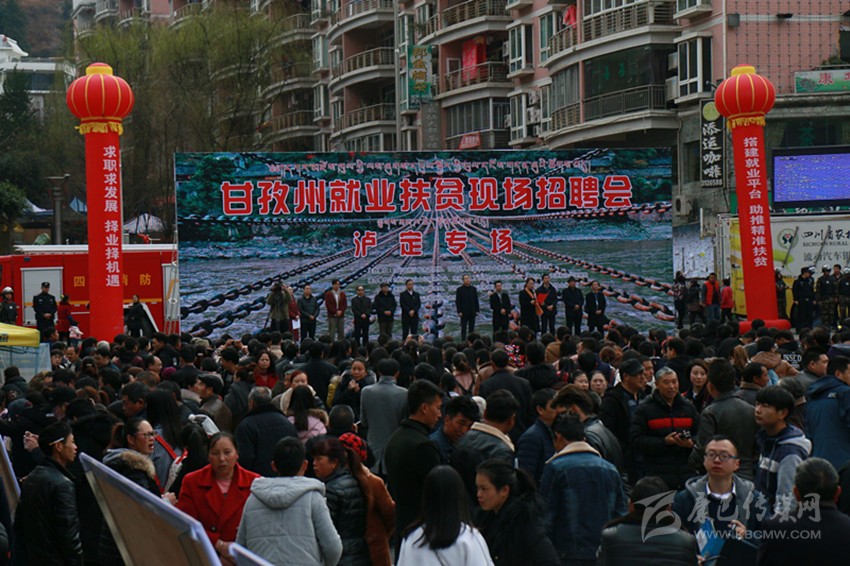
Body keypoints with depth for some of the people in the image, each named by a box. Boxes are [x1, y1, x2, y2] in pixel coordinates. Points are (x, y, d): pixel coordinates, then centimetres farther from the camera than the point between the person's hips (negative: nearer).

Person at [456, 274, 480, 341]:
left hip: (472, 312, 3)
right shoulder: (460, 289, -1)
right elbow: (457, 301, -3)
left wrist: (477, 310, 3)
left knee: (472, 328, 5)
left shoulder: (473, 289, 9)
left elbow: (476, 300, 11)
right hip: (464, 312, -3)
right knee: (463, 328, -1)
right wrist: (459, 311, -10)